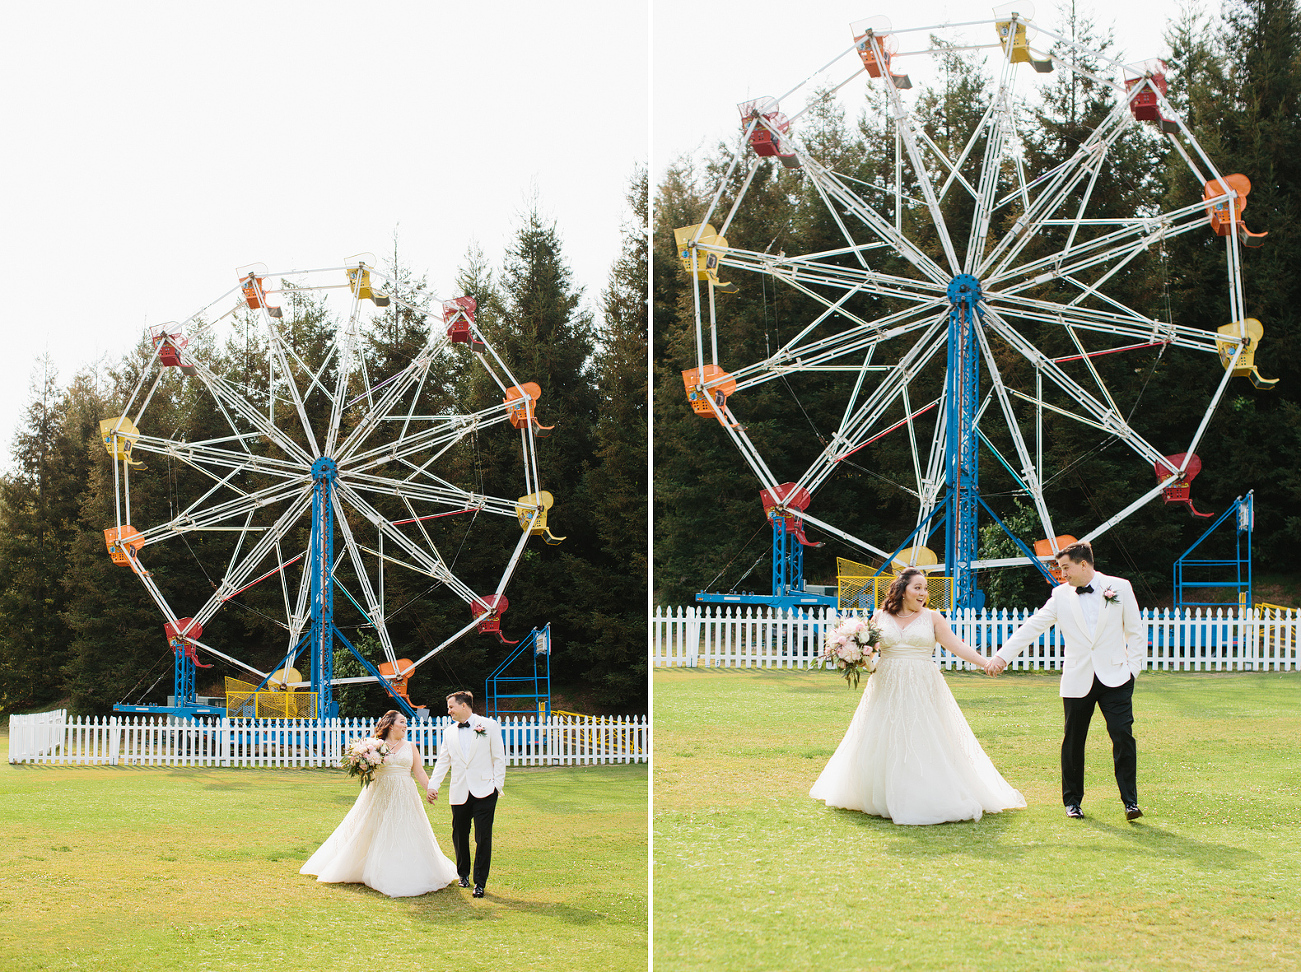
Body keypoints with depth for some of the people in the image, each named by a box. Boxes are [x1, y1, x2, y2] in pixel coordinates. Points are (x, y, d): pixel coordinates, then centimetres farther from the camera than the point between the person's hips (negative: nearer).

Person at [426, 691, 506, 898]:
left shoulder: (489, 725, 3)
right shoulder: (450, 732, 13)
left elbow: (499, 757, 2)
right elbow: (442, 762, 14)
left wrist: (498, 785, -5)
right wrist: (432, 785, 2)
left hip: (484, 790, -4)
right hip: (460, 793, 4)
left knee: (483, 838, -5)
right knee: (459, 835, 8)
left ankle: (480, 882, 0)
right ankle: (463, 874, 28)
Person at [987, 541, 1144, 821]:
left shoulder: (1120, 588, 4)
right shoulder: (1061, 595, 6)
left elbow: (1135, 631, 9)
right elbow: (1033, 626, 3)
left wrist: (1133, 667, 1)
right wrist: (1002, 655, -5)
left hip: (1115, 678, -2)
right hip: (1077, 680, 2)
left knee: (1123, 735, -11)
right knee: (1073, 740, 5)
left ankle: (1130, 800, -3)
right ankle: (1072, 801, 18)